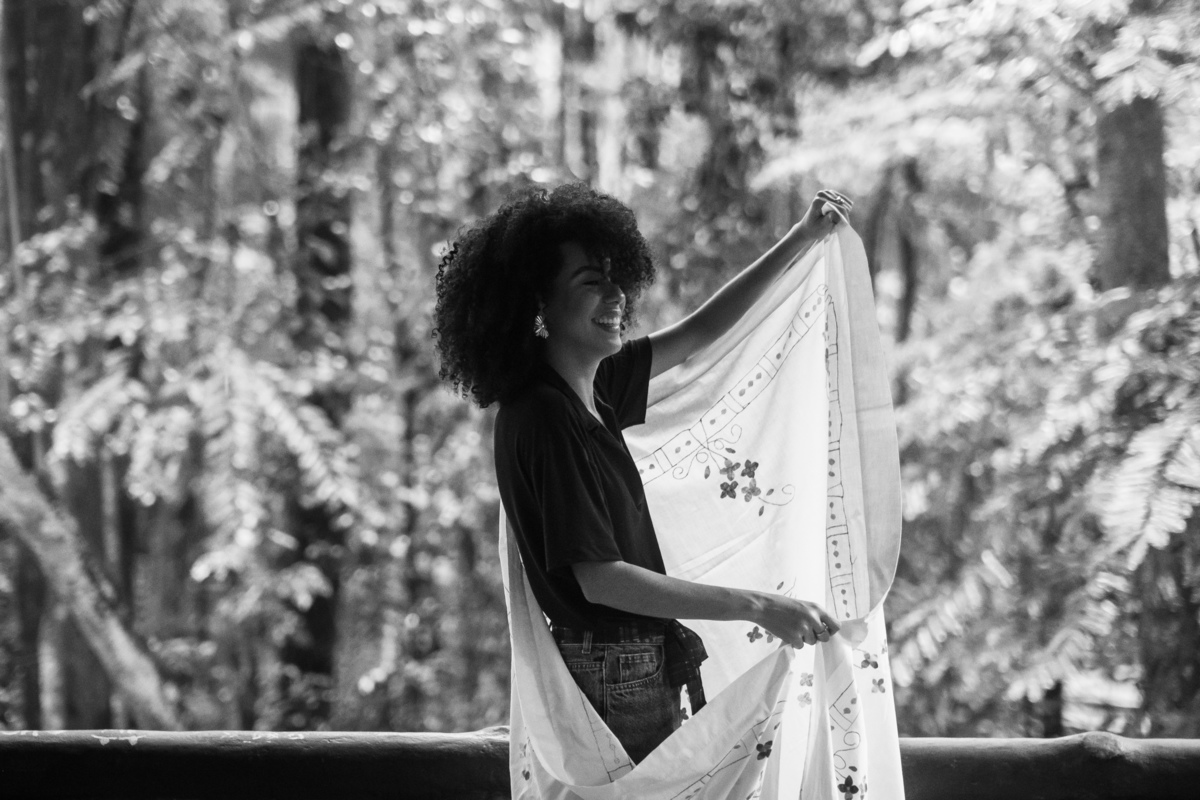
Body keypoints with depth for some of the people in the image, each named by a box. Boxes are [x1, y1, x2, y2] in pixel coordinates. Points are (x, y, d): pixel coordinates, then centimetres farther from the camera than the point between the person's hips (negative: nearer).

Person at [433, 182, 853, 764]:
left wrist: (801, 240, 23)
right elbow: (599, 579, -23)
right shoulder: (545, 417, -19)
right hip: (613, 687, -9)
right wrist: (756, 607, -24)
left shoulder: (589, 387, 8)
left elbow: (697, 334, 23)